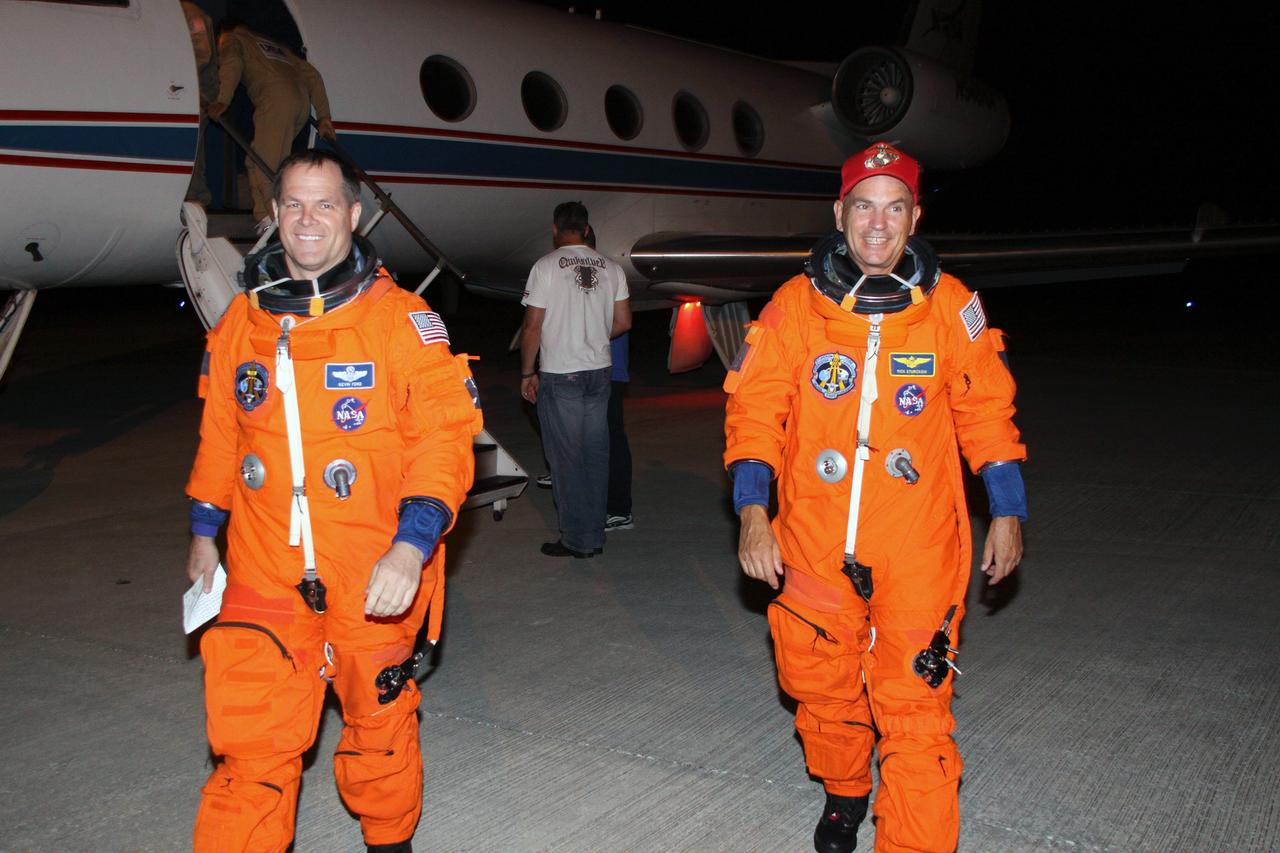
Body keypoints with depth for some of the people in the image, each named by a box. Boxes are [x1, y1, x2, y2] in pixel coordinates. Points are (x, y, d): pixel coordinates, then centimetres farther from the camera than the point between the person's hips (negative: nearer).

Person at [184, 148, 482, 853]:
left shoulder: (400, 318, -8)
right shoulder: (241, 321, 6)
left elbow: (444, 436, -13)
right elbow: (219, 436, 18)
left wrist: (412, 546, -23)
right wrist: (203, 530, 22)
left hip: (377, 577, -2)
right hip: (265, 575, 2)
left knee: (378, 724, 16)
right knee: (251, 746, -1)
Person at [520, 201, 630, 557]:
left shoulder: (546, 266, -9)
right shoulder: (610, 268, 5)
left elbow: (532, 327, -9)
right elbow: (623, 322, 8)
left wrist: (527, 373, 1)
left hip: (559, 376, -5)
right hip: (599, 372, 5)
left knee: (567, 457, 1)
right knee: (595, 454, 10)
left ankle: (576, 540, 5)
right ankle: (595, 537, 17)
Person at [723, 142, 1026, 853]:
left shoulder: (951, 307, 1)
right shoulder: (795, 306, 0)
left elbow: (987, 410, 10)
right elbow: (755, 410, 1)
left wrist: (1009, 512, 10)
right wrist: (753, 511, -9)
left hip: (919, 548, -1)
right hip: (815, 545, 2)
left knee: (914, 710, -5)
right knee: (825, 688, 16)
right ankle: (845, 793, 44)